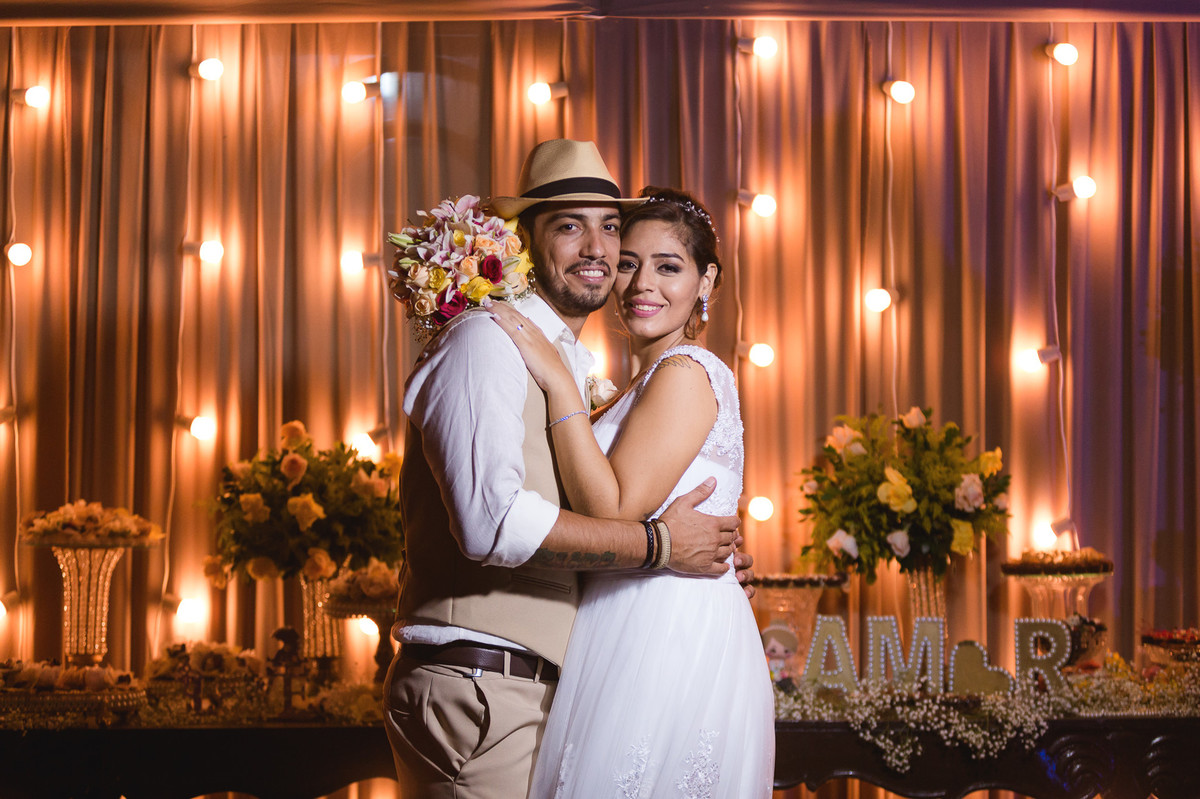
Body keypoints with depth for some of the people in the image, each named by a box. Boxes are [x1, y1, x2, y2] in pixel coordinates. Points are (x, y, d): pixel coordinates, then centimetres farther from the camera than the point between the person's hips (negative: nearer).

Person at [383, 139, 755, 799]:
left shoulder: (576, 368, 21)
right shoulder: (487, 341, -10)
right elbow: (492, 521, -24)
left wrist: (707, 571, 15)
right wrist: (660, 542, -16)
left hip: (536, 695, 9)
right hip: (476, 689, -9)